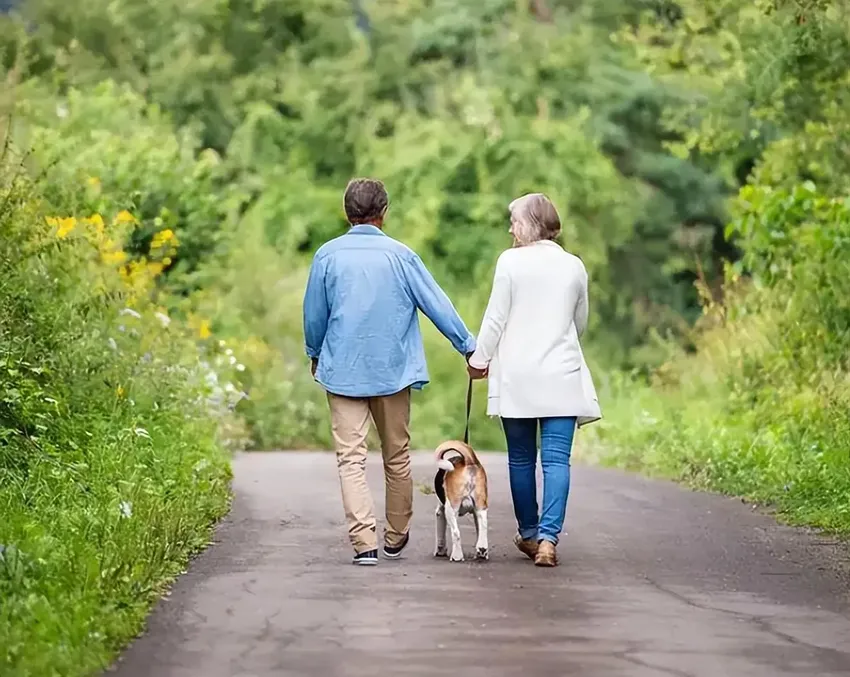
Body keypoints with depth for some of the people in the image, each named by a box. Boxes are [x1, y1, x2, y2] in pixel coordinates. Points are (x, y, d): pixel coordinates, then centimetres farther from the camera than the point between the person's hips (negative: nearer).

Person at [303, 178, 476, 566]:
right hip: (393, 370, 1)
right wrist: (470, 348, 8)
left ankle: (364, 543, -15)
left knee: (351, 458, -3)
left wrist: (315, 356, 22)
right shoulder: (400, 255, -4)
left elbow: (313, 315, 4)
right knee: (397, 456, 15)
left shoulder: (328, 255, -3)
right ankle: (396, 538, 27)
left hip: (343, 370, -1)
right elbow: (437, 305, -2)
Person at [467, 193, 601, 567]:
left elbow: (496, 318, -5)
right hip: (561, 376, 1)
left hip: (516, 376, -1)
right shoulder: (574, 266, 4)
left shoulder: (511, 261, -6)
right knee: (556, 459, -3)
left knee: (521, 457, 11)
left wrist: (479, 358, 8)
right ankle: (548, 538, -14)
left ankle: (529, 533, 20)